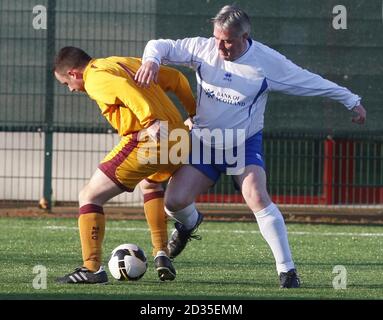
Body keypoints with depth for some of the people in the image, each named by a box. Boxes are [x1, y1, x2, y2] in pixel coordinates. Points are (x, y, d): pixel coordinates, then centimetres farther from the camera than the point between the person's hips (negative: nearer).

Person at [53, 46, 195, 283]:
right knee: (150, 184, 38)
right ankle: (162, 255, 28)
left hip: (146, 139, -8)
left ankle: (93, 268, -5)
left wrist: (152, 121, -31)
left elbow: (125, 89, -21)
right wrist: (195, 113, 29)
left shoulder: (95, 78, -1)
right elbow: (176, 79, 24)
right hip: (179, 139, 8)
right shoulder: (129, 63, 24)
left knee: (90, 196, 2)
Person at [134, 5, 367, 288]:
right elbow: (161, 46, -6)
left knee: (257, 198, -26)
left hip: (245, 145, -2)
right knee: (174, 201, -11)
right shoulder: (204, 49, -11)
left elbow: (314, 83, -5)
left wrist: (351, 101, 2)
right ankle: (190, 223, 30)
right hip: (203, 144, 2)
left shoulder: (268, 62, -15)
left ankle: (287, 270, -19)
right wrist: (151, 60, -30)